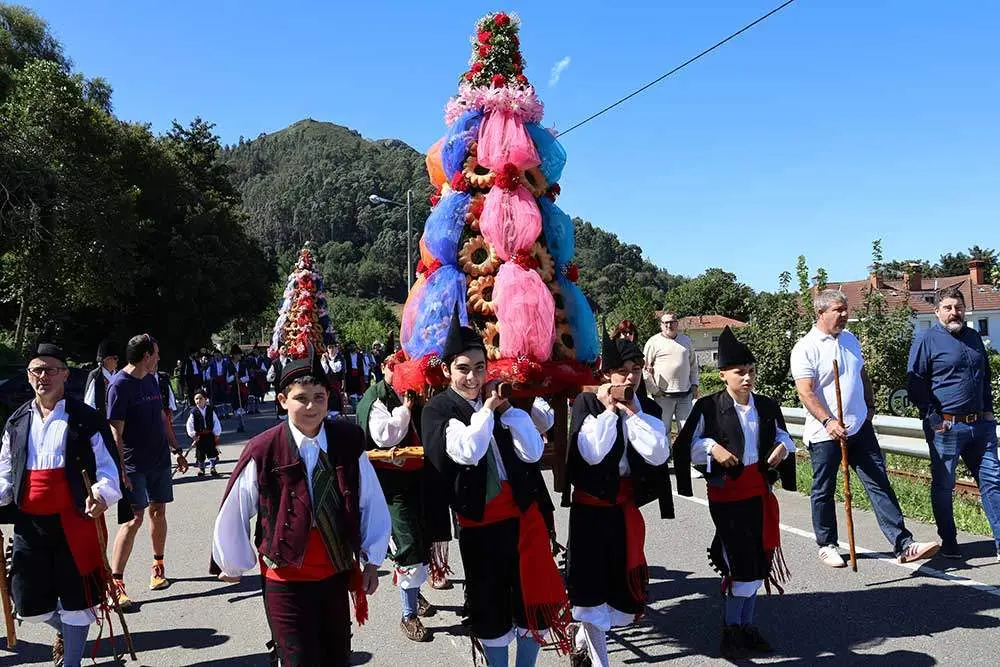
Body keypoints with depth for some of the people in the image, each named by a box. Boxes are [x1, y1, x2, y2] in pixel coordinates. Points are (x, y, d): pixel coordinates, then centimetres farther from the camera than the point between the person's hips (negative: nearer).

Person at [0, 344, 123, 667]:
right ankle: (64, 628, 43)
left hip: (75, 522, -4)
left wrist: (101, 495, -25)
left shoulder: (86, 419, -3)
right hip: (29, 524, 4)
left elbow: (107, 469, -5)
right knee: (29, 604, 11)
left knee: (75, 598, 5)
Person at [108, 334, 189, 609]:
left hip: (160, 459, 7)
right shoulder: (120, 385, -13)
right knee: (134, 519, -9)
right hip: (134, 465, -7)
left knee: (158, 511, 13)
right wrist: (120, 470, -22)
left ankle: (158, 566, 27)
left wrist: (176, 449, 19)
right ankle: (115, 583, -2)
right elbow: (116, 432, -17)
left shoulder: (152, 379, 10)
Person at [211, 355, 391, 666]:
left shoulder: (348, 441, -10)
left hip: (338, 576, 3)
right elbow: (233, 514, -5)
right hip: (287, 583, -3)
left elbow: (372, 503, 0)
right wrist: (233, 566, 8)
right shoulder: (263, 452, -17)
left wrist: (372, 561, 3)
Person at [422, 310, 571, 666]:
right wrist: (487, 409, -13)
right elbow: (466, 452, -23)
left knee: (533, 596, 10)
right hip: (478, 522, -3)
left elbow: (533, 452, -3)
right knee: (489, 602, 10)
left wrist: (506, 407, -9)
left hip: (522, 513, 3)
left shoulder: (499, 399, 6)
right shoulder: (437, 410, -6)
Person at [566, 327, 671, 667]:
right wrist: (608, 410, -15)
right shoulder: (587, 402, -7)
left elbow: (659, 455, -10)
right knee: (592, 583, 0)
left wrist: (632, 412, -13)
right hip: (591, 506, -4)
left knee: (624, 585, 11)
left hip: (627, 508, 4)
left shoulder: (649, 408, 4)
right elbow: (591, 454, -18)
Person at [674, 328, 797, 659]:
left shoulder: (767, 406, 4)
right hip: (727, 494, -5)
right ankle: (730, 631, 11)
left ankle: (747, 625, 27)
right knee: (740, 563, -5)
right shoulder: (708, 407, -9)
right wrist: (712, 448, -22)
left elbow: (782, 435, 19)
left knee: (758, 561, 12)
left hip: (759, 491, 5)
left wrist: (783, 446, -2)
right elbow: (685, 446, -7)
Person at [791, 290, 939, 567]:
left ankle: (904, 545, 2)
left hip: (859, 427, 6)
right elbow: (805, 392, -19)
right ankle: (827, 545, 23)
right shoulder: (806, 347, -12)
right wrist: (828, 422, -28)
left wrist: (870, 405, 19)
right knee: (823, 491, 8)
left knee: (879, 484, 1)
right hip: (825, 432, -6)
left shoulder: (850, 340, 11)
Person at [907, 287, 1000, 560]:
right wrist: (933, 419, -12)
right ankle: (948, 544, 16)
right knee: (943, 486, 4)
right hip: (946, 427, -6)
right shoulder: (926, 342, -5)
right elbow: (915, 386, -7)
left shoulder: (974, 338, 14)